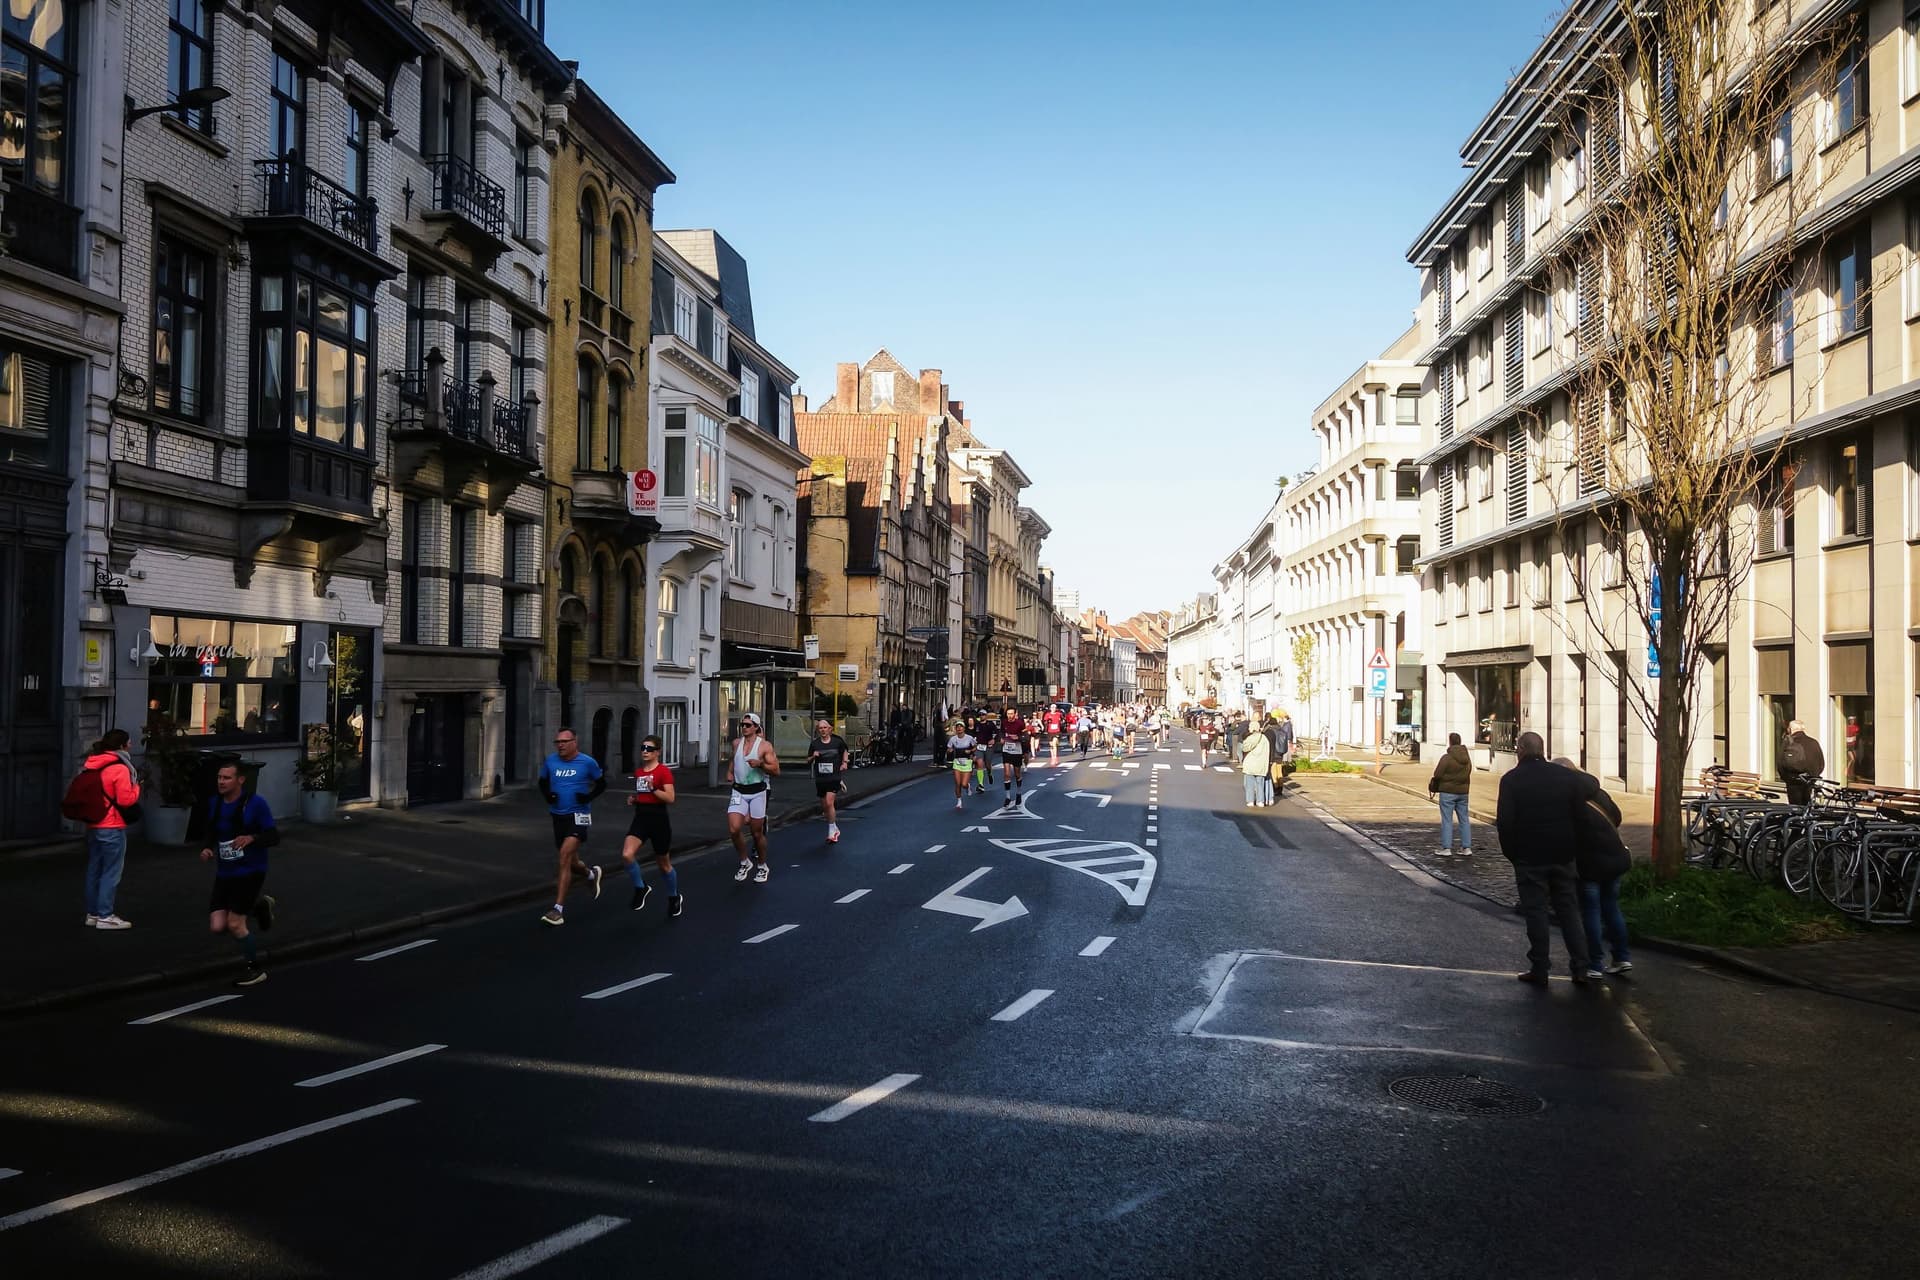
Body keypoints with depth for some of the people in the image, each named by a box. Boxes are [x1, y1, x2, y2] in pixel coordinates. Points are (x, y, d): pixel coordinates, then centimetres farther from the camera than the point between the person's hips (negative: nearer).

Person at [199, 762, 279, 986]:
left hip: (250, 872, -6)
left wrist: (251, 838, -31)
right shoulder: (214, 803, 4)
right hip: (224, 873, 6)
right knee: (217, 926, -3)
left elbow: (274, 837, -12)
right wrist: (207, 849, -1)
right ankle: (259, 905, 25)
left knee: (234, 924, -9)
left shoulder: (255, 804, -13)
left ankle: (255, 969, 14)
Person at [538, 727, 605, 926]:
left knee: (565, 856, -21)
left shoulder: (588, 762, -6)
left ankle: (558, 910, -19)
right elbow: (543, 782, 19)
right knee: (570, 862, 15)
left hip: (578, 816, -5)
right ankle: (592, 874, 51)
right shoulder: (550, 761, 4)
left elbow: (601, 784, 6)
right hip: (558, 816, 5)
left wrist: (589, 796, -12)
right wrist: (547, 794, -2)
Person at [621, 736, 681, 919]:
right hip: (641, 818, 5)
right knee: (627, 854, -20)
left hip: (659, 819, -5)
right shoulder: (637, 772, 10)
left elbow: (670, 798, -16)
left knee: (664, 865, 9)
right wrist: (633, 799, 5)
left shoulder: (664, 771, -10)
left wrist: (653, 788, -27)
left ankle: (675, 898, 33)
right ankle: (640, 888, 3)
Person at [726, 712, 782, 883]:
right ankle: (744, 862, 8)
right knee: (734, 829, -13)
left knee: (757, 833, 6)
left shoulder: (765, 745, -7)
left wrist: (760, 764, -23)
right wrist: (730, 772, 16)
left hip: (757, 792, -3)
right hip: (738, 792, 3)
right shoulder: (736, 743, 7)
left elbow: (776, 771, -9)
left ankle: (762, 866, 26)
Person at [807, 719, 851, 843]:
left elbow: (844, 751, 20)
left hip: (834, 778, -3)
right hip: (820, 778, 3)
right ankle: (835, 827, 30)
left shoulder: (837, 741, -1)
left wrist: (844, 762, 5)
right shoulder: (814, 743, 1)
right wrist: (813, 757, -13)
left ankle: (832, 832, -8)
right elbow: (808, 761, 8)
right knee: (824, 806, 10)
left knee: (829, 803, -17)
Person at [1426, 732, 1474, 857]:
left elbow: (1437, 775, -12)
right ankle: (1467, 848, 11)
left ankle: (1446, 848, -3)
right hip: (1463, 792, 6)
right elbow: (1468, 775, 9)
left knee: (1447, 820, -2)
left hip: (1448, 792, -6)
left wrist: (1432, 789, 4)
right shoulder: (1467, 759, 7)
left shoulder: (1446, 758, -15)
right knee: (1464, 820, 11)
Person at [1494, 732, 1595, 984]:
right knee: (1569, 910, 10)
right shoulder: (1564, 775, 2)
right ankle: (1581, 968, 10)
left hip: (1529, 858, -3)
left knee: (1536, 911, 3)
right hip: (1562, 856, 3)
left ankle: (1539, 968, 5)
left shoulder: (1511, 780, -9)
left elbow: (1504, 821, -13)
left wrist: (1511, 853, 0)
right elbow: (1593, 786, 18)